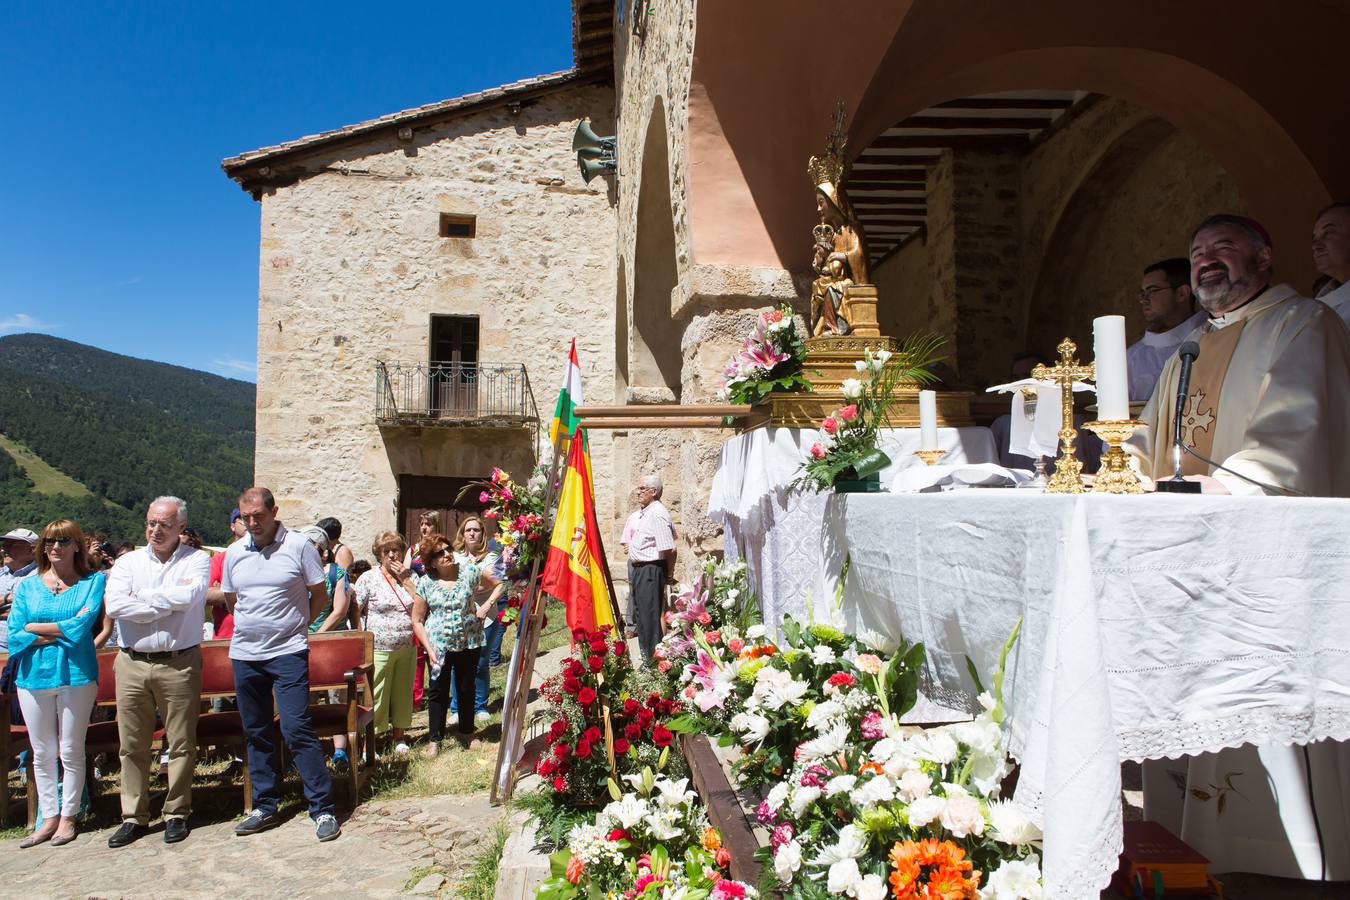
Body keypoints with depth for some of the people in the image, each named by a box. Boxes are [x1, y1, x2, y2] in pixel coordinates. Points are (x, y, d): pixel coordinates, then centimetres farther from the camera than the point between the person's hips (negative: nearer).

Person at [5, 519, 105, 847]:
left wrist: (33, 627, -7)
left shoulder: (93, 581, -1)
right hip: (33, 675, 3)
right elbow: (13, 635, -2)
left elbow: (81, 626, -14)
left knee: (71, 751, 6)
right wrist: (62, 631, -13)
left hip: (75, 674, -3)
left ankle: (68, 817, 19)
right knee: (42, 753, 11)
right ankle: (49, 817, 23)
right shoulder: (28, 586, 8)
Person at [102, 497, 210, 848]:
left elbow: (189, 596, -18)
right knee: (132, 744, 8)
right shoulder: (128, 562, 9)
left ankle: (176, 813, 18)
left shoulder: (197, 559, 1)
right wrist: (168, 605, -11)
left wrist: (143, 596, -7)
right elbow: (115, 605, -8)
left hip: (179, 663, -3)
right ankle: (134, 817, 21)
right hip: (132, 664, 3)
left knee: (181, 743, 4)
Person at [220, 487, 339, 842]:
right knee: (257, 733, 12)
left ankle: (323, 809, -3)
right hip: (244, 654, 5)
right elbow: (230, 600, 19)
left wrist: (295, 624, 0)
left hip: (288, 653, -5)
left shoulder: (298, 546, -6)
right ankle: (265, 807, 24)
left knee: (297, 729, -10)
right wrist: (256, 625, 11)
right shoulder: (234, 552, 7)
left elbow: (320, 594, 1)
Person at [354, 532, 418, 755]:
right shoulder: (368, 578, -2)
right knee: (376, 694, -1)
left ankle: (398, 735, 26)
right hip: (379, 649, -3)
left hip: (407, 647, 4)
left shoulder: (410, 576, 8)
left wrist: (405, 579, -7)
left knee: (402, 693, 12)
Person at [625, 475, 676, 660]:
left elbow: (670, 549, -23)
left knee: (650, 617, -7)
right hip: (639, 569, 11)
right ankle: (645, 656, 27)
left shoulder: (657, 514, -19)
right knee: (639, 614, 17)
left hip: (651, 570, -11)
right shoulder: (642, 512, 13)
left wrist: (668, 573, -10)